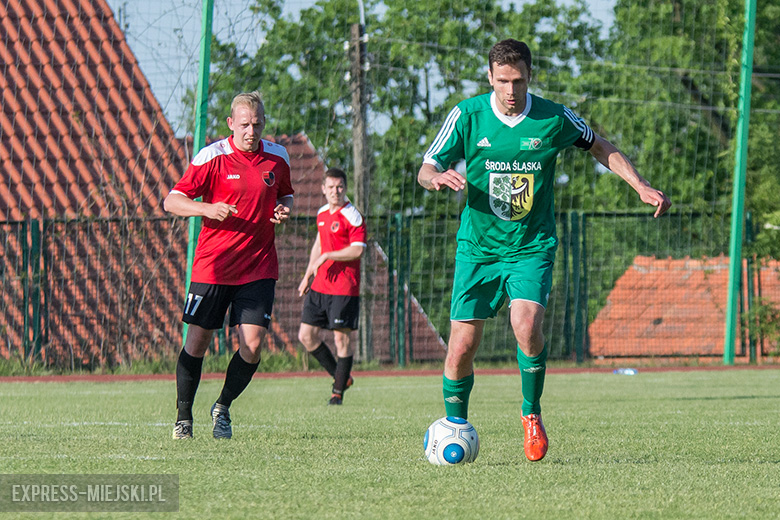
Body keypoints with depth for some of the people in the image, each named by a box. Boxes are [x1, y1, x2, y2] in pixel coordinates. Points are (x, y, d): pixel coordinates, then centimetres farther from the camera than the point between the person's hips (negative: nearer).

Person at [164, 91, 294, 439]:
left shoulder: (277, 157, 4)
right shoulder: (212, 157, -7)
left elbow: (285, 194, 23)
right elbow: (172, 201, -6)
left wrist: (285, 209, 0)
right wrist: (208, 208, -23)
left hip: (258, 267, 2)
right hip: (212, 264, -2)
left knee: (253, 344, -9)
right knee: (197, 341, 0)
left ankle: (223, 407, 14)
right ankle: (183, 417, 16)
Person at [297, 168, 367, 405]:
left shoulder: (352, 216, -9)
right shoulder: (322, 213, 14)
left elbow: (357, 250, -18)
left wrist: (326, 256, -18)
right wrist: (307, 275, 26)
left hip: (344, 288, -8)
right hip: (319, 286, 8)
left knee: (341, 338, -4)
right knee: (306, 335, 4)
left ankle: (338, 391, 6)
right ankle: (340, 377, 18)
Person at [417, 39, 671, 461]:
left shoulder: (553, 119, -5)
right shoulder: (467, 115, -6)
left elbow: (600, 148, 14)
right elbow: (426, 170, -4)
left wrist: (641, 186, 5)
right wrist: (438, 177, -28)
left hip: (532, 248, -1)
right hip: (478, 248, 1)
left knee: (526, 325, -25)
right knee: (462, 347, -4)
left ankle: (531, 414, -2)